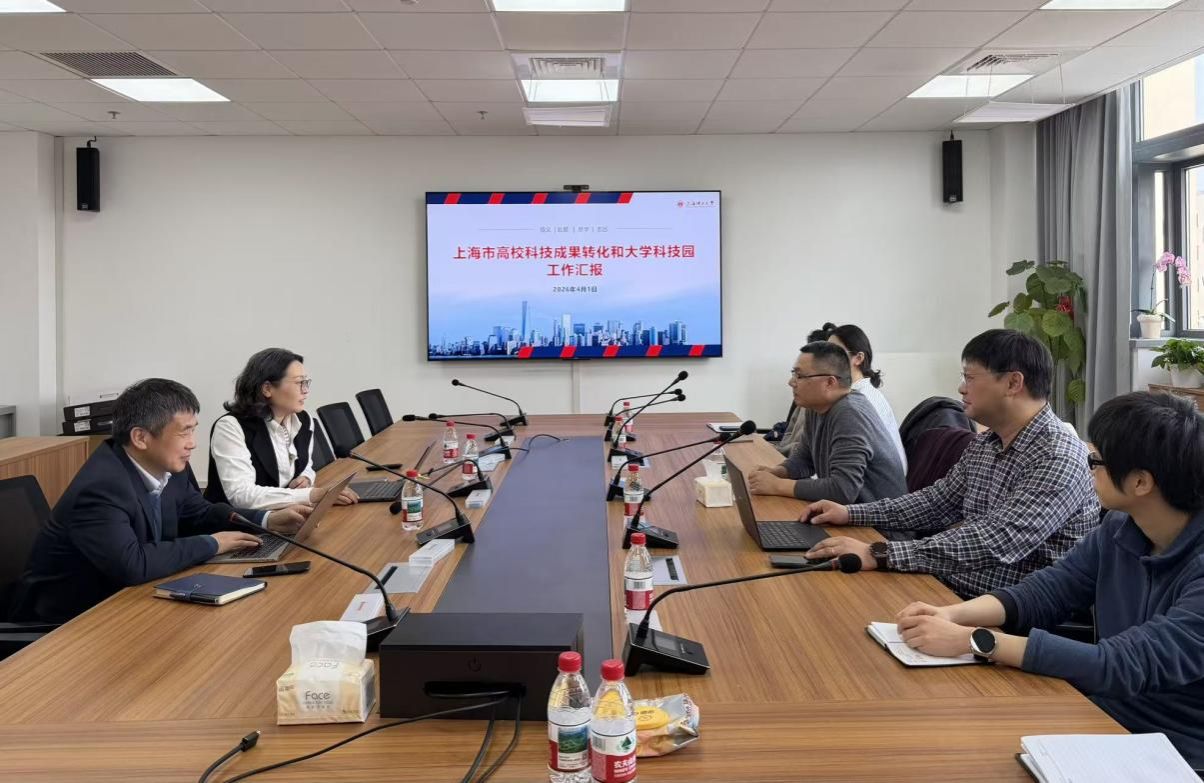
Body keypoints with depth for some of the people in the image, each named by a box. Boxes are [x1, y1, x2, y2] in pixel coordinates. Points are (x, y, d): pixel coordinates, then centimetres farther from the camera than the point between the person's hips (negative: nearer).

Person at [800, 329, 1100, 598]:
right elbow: (939, 501, 22)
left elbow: (997, 542, -29)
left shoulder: (1058, 458, -19)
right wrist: (851, 514, 12)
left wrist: (879, 554, -33)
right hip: (953, 594, 8)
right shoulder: (984, 444, 10)